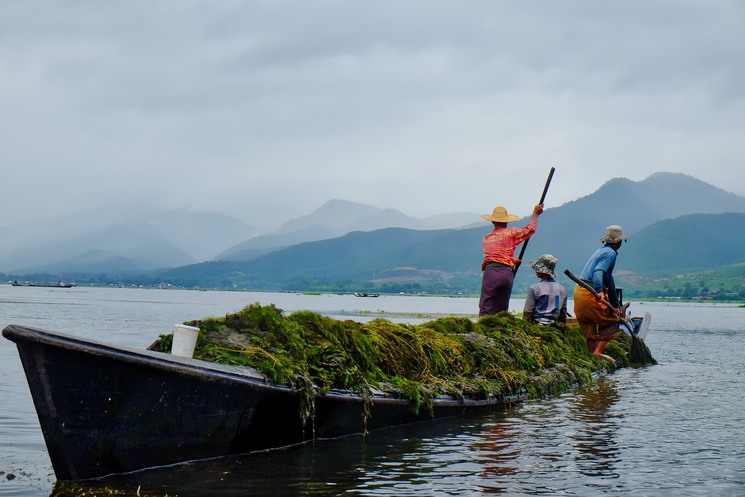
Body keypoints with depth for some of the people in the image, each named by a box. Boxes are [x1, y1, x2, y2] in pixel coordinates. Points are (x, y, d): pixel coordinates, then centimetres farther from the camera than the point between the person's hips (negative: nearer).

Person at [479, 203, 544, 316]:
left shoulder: (486, 238, 19)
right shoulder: (510, 233, 8)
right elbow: (530, 229, 19)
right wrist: (535, 213, 34)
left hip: (490, 272, 1)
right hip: (506, 273, -1)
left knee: (485, 308, -6)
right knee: (501, 310, 7)